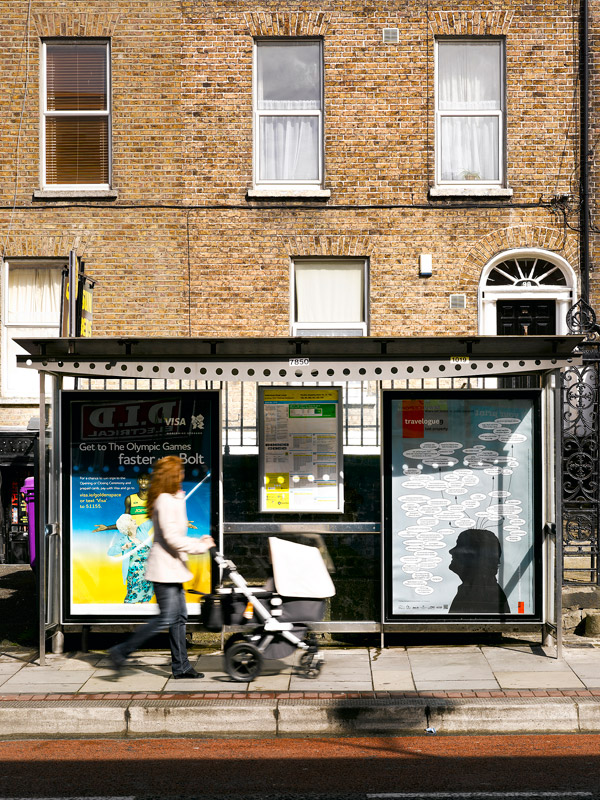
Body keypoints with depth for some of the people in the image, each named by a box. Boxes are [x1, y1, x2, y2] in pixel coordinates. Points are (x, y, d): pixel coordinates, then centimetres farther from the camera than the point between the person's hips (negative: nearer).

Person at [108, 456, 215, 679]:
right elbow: (172, 538, -21)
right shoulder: (165, 501, -16)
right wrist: (201, 546, -13)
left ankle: (180, 666, 15)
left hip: (172, 567, 10)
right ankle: (121, 651, -2)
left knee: (179, 617, 10)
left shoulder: (173, 499, 16)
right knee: (166, 617, -10)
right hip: (165, 568, -10)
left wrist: (198, 541, 11)